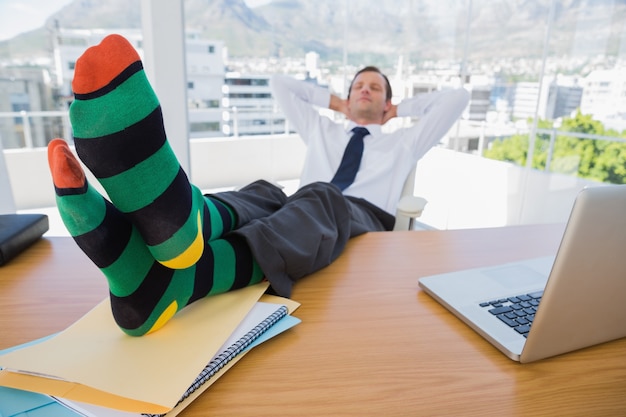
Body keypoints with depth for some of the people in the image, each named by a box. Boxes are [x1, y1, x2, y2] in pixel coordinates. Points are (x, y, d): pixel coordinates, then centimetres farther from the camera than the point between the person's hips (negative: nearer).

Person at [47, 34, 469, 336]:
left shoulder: (402, 143, 33)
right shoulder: (322, 131, 36)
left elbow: (457, 98, 31)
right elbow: (282, 84, 41)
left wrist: (402, 107, 36)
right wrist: (336, 101, 43)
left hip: (361, 221, -2)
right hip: (304, 210, 2)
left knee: (321, 199, -38)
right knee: (263, 195, -33)